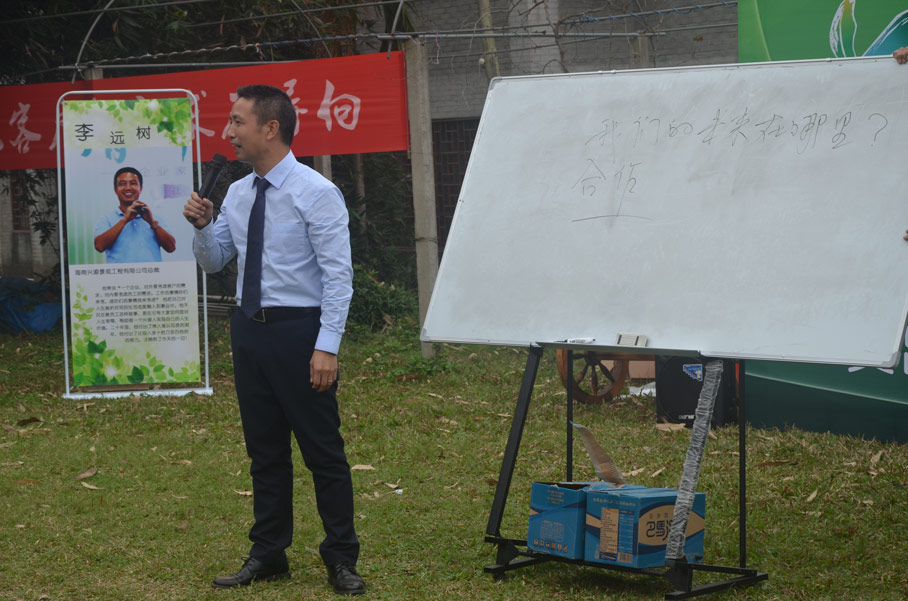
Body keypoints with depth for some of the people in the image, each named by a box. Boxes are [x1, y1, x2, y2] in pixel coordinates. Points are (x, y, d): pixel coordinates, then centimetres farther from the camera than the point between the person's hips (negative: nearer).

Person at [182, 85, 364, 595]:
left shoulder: (316, 193, -11)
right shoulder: (238, 194, 10)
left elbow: (338, 274, -14)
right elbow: (214, 261, 19)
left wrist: (326, 347, -21)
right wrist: (203, 226, -2)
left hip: (299, 330, -7)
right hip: (250, 330, 7)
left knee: (323, 451, 0)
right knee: (264, 450, 13)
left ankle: (341, 561, 10)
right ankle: (268, 556, 23)